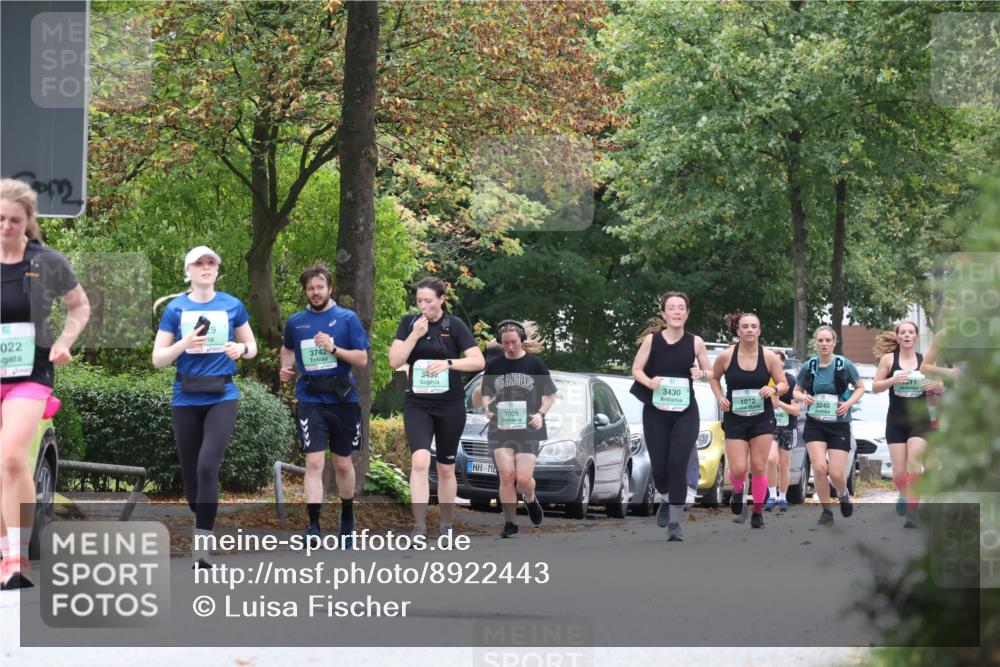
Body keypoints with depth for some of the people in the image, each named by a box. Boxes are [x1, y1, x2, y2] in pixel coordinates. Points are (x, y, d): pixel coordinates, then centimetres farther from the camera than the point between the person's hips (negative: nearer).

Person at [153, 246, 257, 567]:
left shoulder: (232, 306, 4)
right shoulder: (175, 309, 3)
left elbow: (252, 346, 14)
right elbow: (158, 359, 2)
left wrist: (241, 349, -9)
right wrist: (185, 343, -16)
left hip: (222, 398, -2)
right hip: (186, 400, 2)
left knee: (207, 467, -19)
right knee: (191, 473, 7)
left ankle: (200, 545, -19)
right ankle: (202, 523, 33)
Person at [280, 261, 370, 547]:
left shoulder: (347, 318, -1)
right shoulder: (295, 322, 6)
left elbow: (362, 360, -5)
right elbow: (288, 348, 27)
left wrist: (334, 348, -18)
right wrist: (286, 369, 7)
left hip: (343, 399, 0)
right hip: (311, 401, 0)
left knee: (343, 463, 12)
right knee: (314, 462, -12)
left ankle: (347, 518, 31)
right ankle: (313, 525, -15)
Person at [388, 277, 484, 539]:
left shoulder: (454, 326, -5)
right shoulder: (409, 323, 3)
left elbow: (478, 361, -11)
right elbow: (394, 361, -4)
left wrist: (449, 363, -25)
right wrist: (415, 334, -14)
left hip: (450, 405, 0)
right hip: (417, 404, 0)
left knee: (446, 468, 10)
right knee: (420, 461, -19)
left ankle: (446, 525, 24)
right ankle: (419, 528, -21)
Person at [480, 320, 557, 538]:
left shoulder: (535, 364, 0)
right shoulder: (494, 365, 6)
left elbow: (550, 395, 7)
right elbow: (486, 394, 16)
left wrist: (541, 414, -11)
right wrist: (487, 408, -6)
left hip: (528, 428, -2)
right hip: (500, 428, 2)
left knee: (523, 478, -9)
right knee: (506, 475, -10)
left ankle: (530, 499, 26)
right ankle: (509, 524, 1)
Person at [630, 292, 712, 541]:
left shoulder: (695, 342, -2)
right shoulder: (651, 340, -4)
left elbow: (710, 373, 8)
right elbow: (636, 370, 1)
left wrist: (701, 373, -15)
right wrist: (649, 382, -20)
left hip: (685, 412, 0)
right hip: (656, 411, 0)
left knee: (678, 463, -14)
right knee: (659, 466, 1)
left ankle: (674, 522, -6)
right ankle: (666, 500, 36)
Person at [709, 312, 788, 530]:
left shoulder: (769, 357, -5)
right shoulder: (726, 356, -5)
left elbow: (784, 384, 2)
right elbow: (714, 378, 12)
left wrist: (774, 389, -20)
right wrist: (720, 398, -5)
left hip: (762, 418, 0)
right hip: (734, 419, 0)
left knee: (759, 468, -1)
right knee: (738, 469, -7)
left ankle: (757, 512, 14)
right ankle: (737, 492, 29)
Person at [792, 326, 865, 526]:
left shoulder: (844, 365, -6)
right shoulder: (808, 367, -1)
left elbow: (860, 387, 7)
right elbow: (796, 391, 12)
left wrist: (849, 403, -11)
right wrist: (803, 397, -11)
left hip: (839, 425, -1)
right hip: (815, 425, 1)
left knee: (836, 473, -6)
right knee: (819, 467, -15)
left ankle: (843, 494, 31)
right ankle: (826, 511, 3)